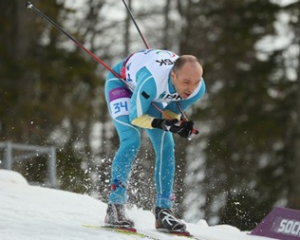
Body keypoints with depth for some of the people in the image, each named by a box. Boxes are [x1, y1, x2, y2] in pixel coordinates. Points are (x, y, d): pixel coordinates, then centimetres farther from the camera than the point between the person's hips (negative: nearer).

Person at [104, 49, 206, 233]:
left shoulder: (198, 88, -27)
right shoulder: (152, 81, -46)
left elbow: (172, 110, -8)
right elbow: (135, 116, -30)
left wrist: (180, 125, -29)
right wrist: (163, 124, -46)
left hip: (149, 94, 6)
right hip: (121, 82, -6)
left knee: (166, 146, -6)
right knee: (131, 141, -23)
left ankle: (163, 211, 2)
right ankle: (115, 207, -17)